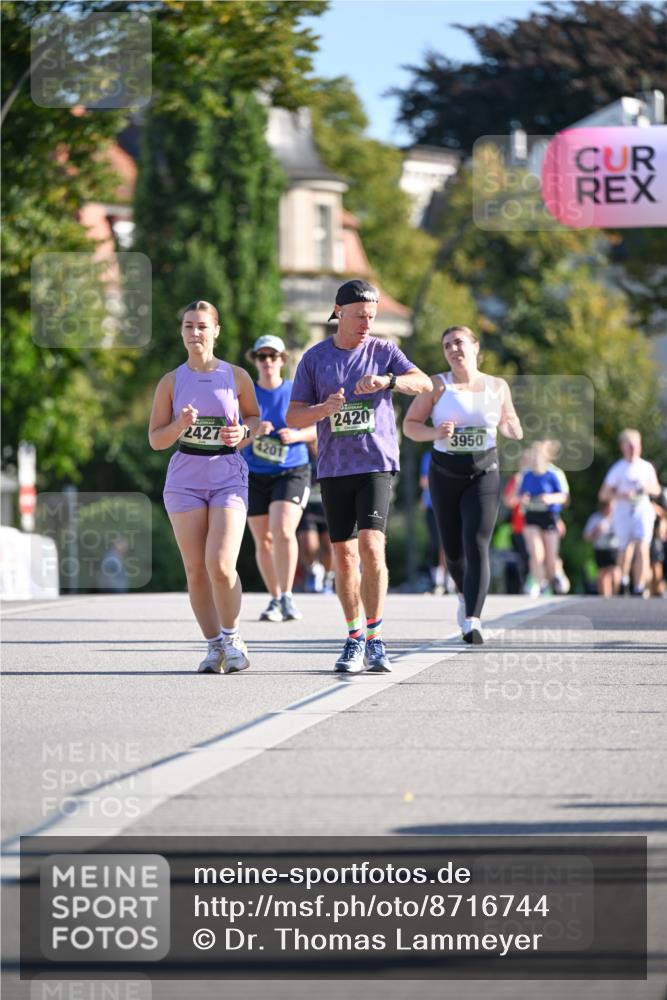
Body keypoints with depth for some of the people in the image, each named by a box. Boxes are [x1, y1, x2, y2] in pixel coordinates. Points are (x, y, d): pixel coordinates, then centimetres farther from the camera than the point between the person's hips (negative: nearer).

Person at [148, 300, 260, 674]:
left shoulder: (236, 376, 2)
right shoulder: (171, 382, 4)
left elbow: (255, 417, 16)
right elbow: (156, 439, 5)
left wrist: (243, 432, -6)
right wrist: (179, 425, -15)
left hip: (228, 477, -2)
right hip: (185, 478, 2)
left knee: (221, 565, -16)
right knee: (196, 569, 0)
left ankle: (233, 637, 5)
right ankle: (214, 645, 13)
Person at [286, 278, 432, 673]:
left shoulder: (383, 351, 5)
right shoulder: (315, 358, 7)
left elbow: (424, 382, -10)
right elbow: (294, 417, 6)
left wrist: (388, 380, -28)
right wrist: (326, 408, -14)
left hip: (376, 463, -2)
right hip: (334, 467, 2)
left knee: (371, 545, -17)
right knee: (344, 554, 4)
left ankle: (375, 640, -14)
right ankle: (354, 639, 15)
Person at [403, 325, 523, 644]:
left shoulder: (498, 387, 5)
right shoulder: (438, 385, 0)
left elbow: (508, 422, 20)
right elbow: (409, 425, 1)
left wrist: (514, 431, -4)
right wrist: (436, 433, -19)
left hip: (484, 474, -1)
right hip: (445, 474, 1)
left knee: (477, 545, -17)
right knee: (453, 550, 9)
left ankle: (472, 621, -24)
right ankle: (465, 595, 42)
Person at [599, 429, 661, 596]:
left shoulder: (647, 467, 5)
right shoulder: (618, 469, -1)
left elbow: (657, 490, 17)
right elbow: (603, 494, -1)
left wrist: (648, 488, -7)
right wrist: (621, 495, -18)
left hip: (643, 511, 0)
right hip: (623, 513, 0)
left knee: (642, 548, -16)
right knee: (626, 550, 8)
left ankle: (639, 589, -17)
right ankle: (624, 580, 38)